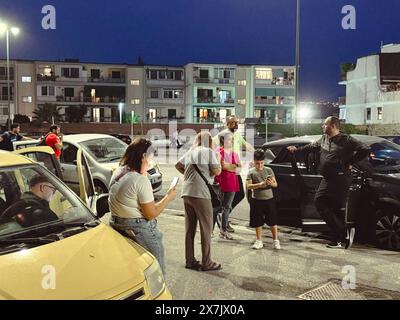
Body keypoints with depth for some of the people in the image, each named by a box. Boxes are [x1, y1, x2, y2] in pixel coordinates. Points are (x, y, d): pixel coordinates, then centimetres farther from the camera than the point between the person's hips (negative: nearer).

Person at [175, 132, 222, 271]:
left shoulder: (190, 152, 17)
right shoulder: (209, 151, -3)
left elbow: (178, 165, 24)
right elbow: (217, 171, -7)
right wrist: (218, 160, 11)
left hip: (187, 193, 7)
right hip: (201, 194, -7)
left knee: (189, 228, 12)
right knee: (206, 228, 2)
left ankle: (190, 260, 18)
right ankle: (206, 263, 7)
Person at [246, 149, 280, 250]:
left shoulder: (269, 170, 0)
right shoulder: (251, 172, -2)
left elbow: (276, 184, 2)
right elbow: (248, 186, -10)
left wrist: (271, 183, -21)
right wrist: (260, 184, -24)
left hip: (269, 199, 0)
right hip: (257, 200, 0)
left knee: (272, 221, 4)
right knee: (258, 222, 8)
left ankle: (276, 240, 17)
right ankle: (259, 241, 21)